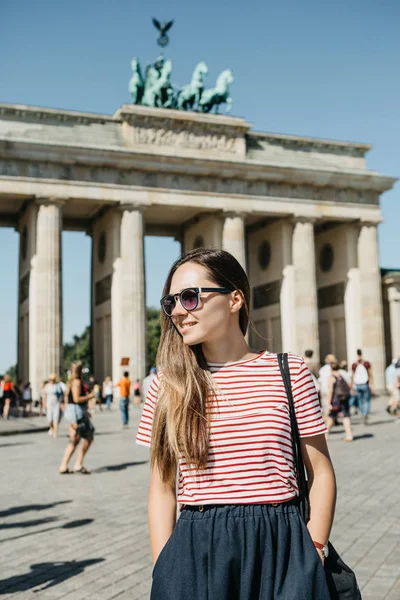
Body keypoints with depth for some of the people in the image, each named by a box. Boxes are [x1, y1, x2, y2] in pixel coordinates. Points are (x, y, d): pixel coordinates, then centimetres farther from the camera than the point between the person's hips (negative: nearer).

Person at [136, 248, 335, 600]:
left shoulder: (288, 373, -2)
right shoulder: (167, 385, 2)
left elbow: (320, 472, 2)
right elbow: (162, 487, 5)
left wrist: (313, 555, -5)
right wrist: (165, 570, -2)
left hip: (278, 547, -1)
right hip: (194, 551, 1)